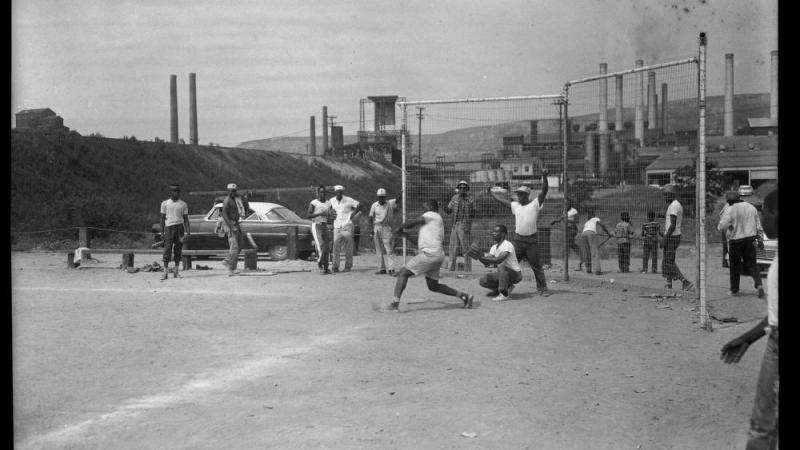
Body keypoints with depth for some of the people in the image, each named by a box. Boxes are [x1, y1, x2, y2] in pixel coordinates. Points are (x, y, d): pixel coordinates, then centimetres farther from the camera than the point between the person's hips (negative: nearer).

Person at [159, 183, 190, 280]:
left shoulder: (183, 204, 9)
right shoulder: (165, 203, 7)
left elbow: (186, 219, 9)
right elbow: (162, 218, 9)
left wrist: (187, 232, -2)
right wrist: (162, 232, 2)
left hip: (180, 227, 1)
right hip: (169, 227, -1)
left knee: (178, 250, 2)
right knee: (167, 250, -6)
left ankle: (176, 272, 7)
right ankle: (165, 272, -5)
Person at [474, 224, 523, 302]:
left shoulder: (507, 245, -21)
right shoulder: (494, 247, 6)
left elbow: (499, 260, -35)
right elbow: (487, 263, -4)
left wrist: (482, 257, -38)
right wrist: (480, 257, -23)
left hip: (516, 274, -8)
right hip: (503, 273, 8)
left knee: (502, 266, -38)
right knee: (482, 281, -4)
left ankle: (504, 294, -26)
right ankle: (506, 288, 10)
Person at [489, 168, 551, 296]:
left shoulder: (535, 204, -2)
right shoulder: (515, 205, 12)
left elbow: (544, 191, -12)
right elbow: (500, 199, 20)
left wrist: (544, 176, -25)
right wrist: (492, 192, 24)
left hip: (531, 240, -4)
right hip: (518, 240, 4)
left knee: (536, 266, 0)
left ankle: (542, 288, 6)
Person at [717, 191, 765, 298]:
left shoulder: (730, 210, -14)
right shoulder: (751, 207, 6)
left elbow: (722, 227, -17)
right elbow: (758, 226, 10)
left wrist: (721, 220, 2)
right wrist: (759, 238, 17)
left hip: (736, 241, -4)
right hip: (750, 240, 4)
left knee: (735, 266, 9)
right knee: (751, 264, 9)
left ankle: (734, 289, 17)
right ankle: (759, 284, -11)